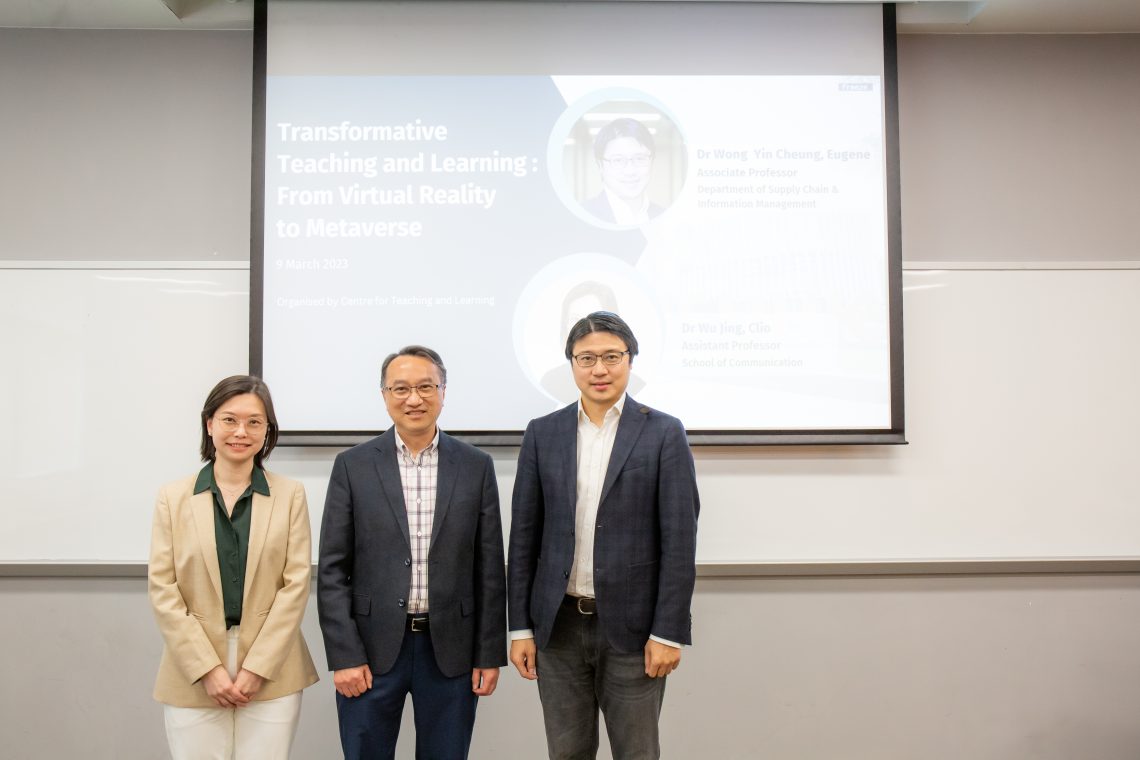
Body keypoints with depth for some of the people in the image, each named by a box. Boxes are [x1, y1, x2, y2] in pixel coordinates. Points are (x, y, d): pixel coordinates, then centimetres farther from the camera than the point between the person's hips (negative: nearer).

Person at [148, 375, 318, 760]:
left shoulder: (290, 494, 1)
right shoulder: (173, 496, 2)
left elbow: (296, 584, -2)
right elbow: (162, 589, -1)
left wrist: (256, 667, -8)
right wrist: (207, 668, -8)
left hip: (272, 674, 0)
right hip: (193, 675, 0)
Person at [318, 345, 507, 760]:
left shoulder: (476, 466, 1)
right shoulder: (352, 466, -1)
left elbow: (489, 568, 3)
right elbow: (332, 570, -2)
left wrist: (490, 653, 1)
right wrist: (344, 656, -7)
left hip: (450, 649, 1)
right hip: (371, 649, 0)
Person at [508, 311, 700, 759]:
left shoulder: (664, 433, -4)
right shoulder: (543, 433, 4)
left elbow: (679, 541, -6)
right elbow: (524, 536, 5)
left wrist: (668, 632, -9)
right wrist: (521, 626, 3)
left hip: (631, 626, -2)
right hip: (558, 625, 3)